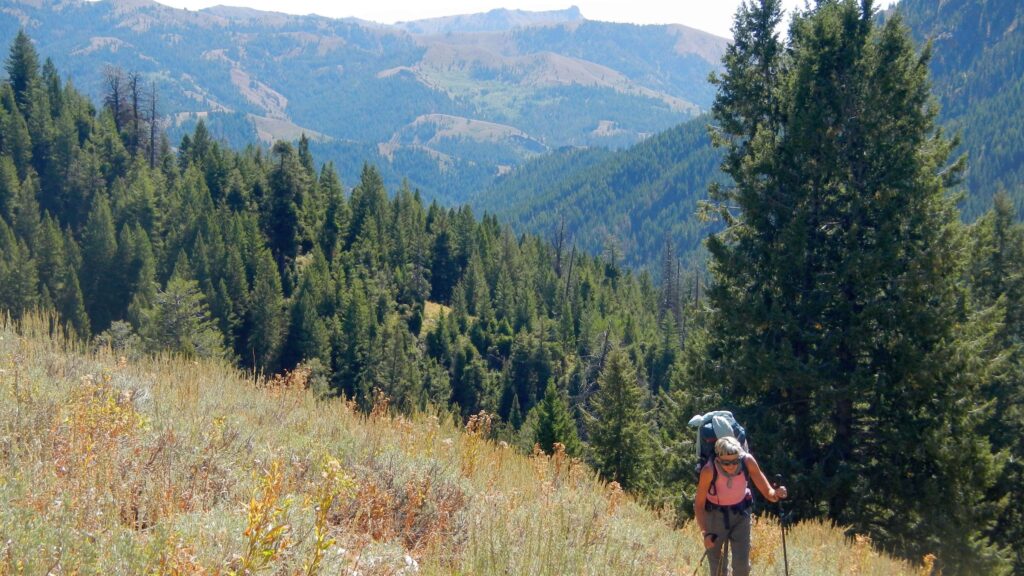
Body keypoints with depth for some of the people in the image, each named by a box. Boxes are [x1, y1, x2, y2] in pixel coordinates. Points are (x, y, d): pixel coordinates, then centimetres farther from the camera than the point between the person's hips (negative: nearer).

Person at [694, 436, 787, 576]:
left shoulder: (747, 461, -26)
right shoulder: (709, 470, -31)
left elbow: (767, 492, -20)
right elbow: (699, 504, -20)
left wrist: (776, 494, -43)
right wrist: (705, 533, -28)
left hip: (740, 513, 2)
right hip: (715, 515, -2)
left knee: (742, 564, -4)